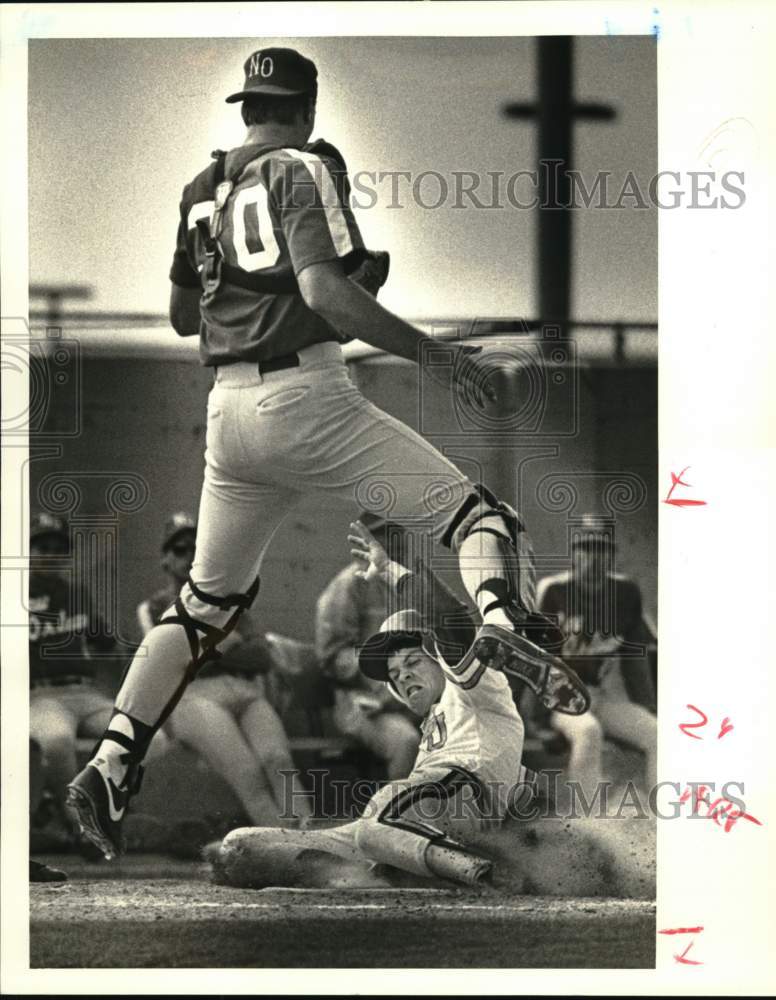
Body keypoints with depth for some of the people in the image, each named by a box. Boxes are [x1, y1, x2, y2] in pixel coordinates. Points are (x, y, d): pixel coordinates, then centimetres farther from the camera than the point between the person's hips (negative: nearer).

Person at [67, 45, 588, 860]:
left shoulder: (202, 191, 17)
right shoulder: (304, 169, -2)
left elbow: (182, 316, 26)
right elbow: (325, 293, -17)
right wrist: (437, 353, -16)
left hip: (227, 412, 6)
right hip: (306, 400, -6)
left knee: (207, 602, 17)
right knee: (476, 514, -7)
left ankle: (109, 769, 11)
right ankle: (505, 620, -39)